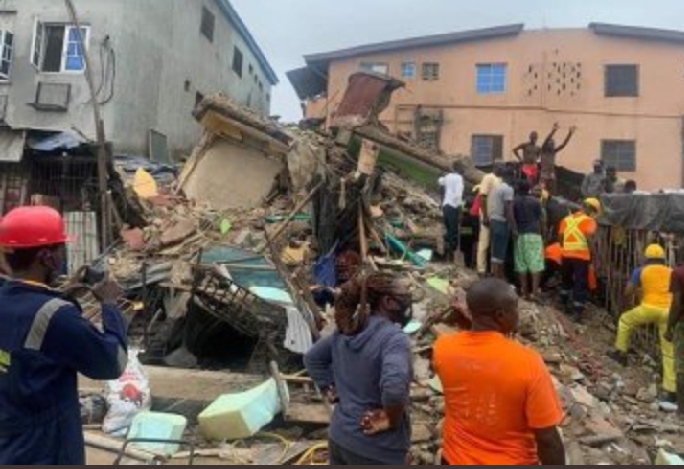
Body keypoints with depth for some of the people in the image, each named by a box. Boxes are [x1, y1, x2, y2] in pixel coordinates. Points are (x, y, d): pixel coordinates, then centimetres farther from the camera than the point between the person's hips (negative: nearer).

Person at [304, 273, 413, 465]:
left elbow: (313, 359, 13)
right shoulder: (394, 337, -23)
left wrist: (333, 389, 9)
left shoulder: (346, 330, 1)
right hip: (376, 449, -7)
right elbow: (394, 386, -38)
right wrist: (392, 420, -21)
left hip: (340, 437, 7)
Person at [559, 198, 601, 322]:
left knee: (567, 280, 24)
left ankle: (565, 305, 37)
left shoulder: (566, 219, 13)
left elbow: (561, 237, 12)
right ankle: (578, 312, -1)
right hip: (581, 256, -5)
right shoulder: (589, 221, -3)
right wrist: (592, 255, -9)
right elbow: (589, 239, -16)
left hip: (566, 255, 5)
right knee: (581, 285, 1)